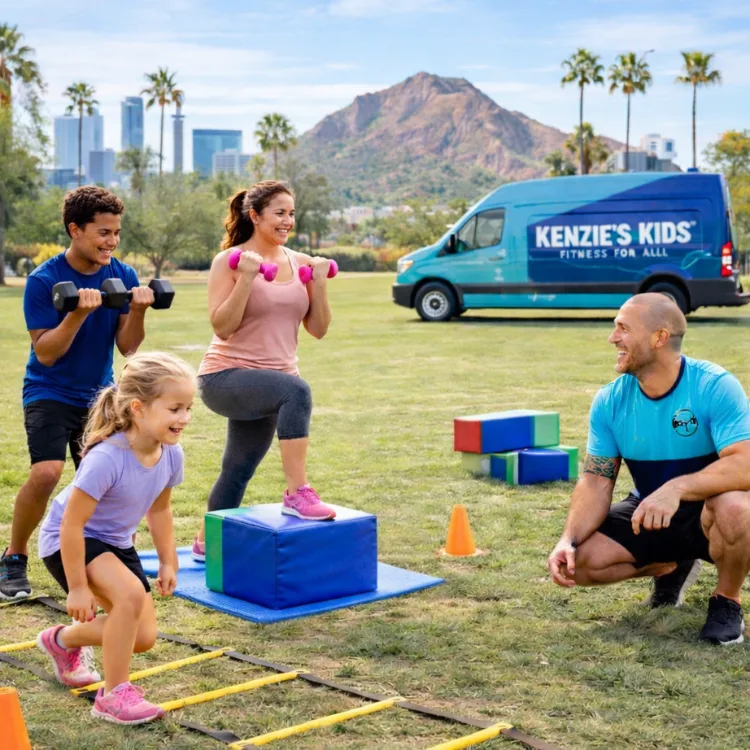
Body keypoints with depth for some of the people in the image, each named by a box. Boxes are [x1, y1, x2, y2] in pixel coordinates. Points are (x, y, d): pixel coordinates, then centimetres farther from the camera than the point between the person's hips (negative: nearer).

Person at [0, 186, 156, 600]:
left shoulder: (123, 276, -5)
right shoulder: (44, 280, -16)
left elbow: (127, 346, -4)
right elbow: (44, 353, -19)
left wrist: (137, 311, -23)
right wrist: (79, 313, -31)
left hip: (98, 395, 5)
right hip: (50, 393, -4)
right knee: (46, 473, -23)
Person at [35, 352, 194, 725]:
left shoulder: (171, 454, -13)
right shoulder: (106, 459, -35)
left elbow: (159, 509, 6)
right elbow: (71, 523, -29)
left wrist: (168, 562, 10)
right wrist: (77, 587, -23)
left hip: (115, 542, 7)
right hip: (67, 541, -7)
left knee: (144, 637, 5)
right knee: (130, 594, -32)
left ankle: (63, 639, 34)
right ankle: (113, 695, -13)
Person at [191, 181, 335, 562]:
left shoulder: (300, 263, 7)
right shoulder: (229, 261, -8)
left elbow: (318, 328, 4)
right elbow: (222, 326, -17)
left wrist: (319, 283, -9)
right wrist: (246, 278, -23)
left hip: (266, 386, 7)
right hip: (225, 377, -6)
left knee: (238, 472, 17)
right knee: (296, 390, -35)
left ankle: (205, 543, 36)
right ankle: (297, 493, -32)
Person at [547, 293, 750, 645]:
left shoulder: (715, 387, -23)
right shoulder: (610, 401, -8)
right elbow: (596, 480, -8)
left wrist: (676, 488, -47)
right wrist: (569, 539, -25)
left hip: (707, 512, -4)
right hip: (647, 513, 4)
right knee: (580, 560, -17)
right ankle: (670, 567, 14)